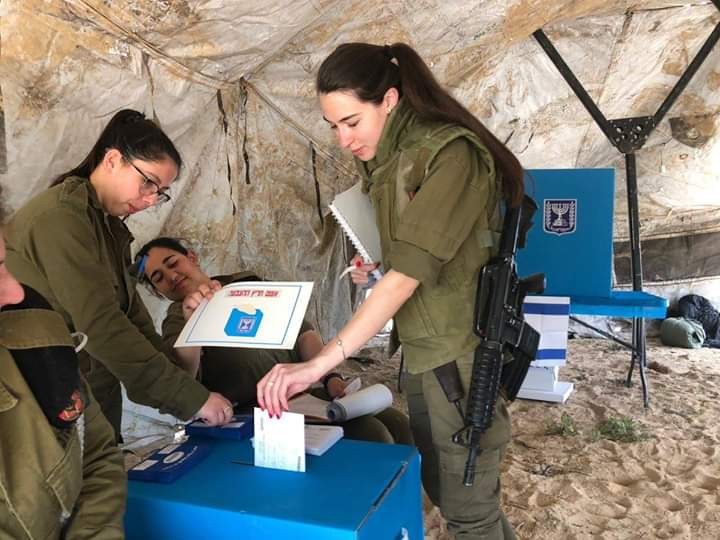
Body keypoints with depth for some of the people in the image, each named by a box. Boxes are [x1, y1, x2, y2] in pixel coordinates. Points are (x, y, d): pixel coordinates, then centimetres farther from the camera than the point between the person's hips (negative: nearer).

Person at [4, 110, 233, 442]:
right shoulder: (60, 217, -20)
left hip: (96, 398, 8)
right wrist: (192, 397, -25)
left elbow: (131, 315, 4)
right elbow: (101, 326, -27)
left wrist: (179, 388, -5)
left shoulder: (107, 224, 10)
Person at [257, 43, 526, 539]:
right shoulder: (387, 157, 8)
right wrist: (374, 267, -2)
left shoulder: (449, 153, -19)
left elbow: (412, 269, -27)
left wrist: (319, 364, -31)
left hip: (461, 351, -9)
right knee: (441, 490, 21)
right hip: (422, 349, 9)